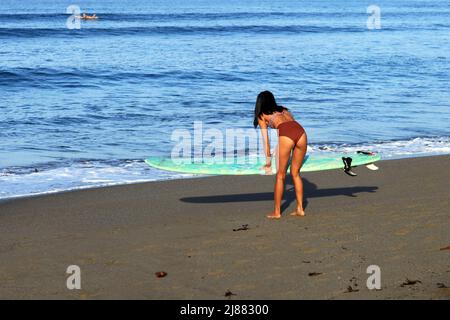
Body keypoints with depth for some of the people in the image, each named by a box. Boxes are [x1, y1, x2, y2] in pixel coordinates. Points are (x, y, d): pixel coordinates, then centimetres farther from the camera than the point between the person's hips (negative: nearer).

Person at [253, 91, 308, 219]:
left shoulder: (262, 116, 24)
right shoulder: (284, 110, 37)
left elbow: (266, 139, 19)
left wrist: (268, 160, 21)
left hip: (286, 135, -4)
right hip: (301, 131, 4)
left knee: (280, 176, 9)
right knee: (295, 173, 19)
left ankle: (277, 212, 14)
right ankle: (300, 209, 19)